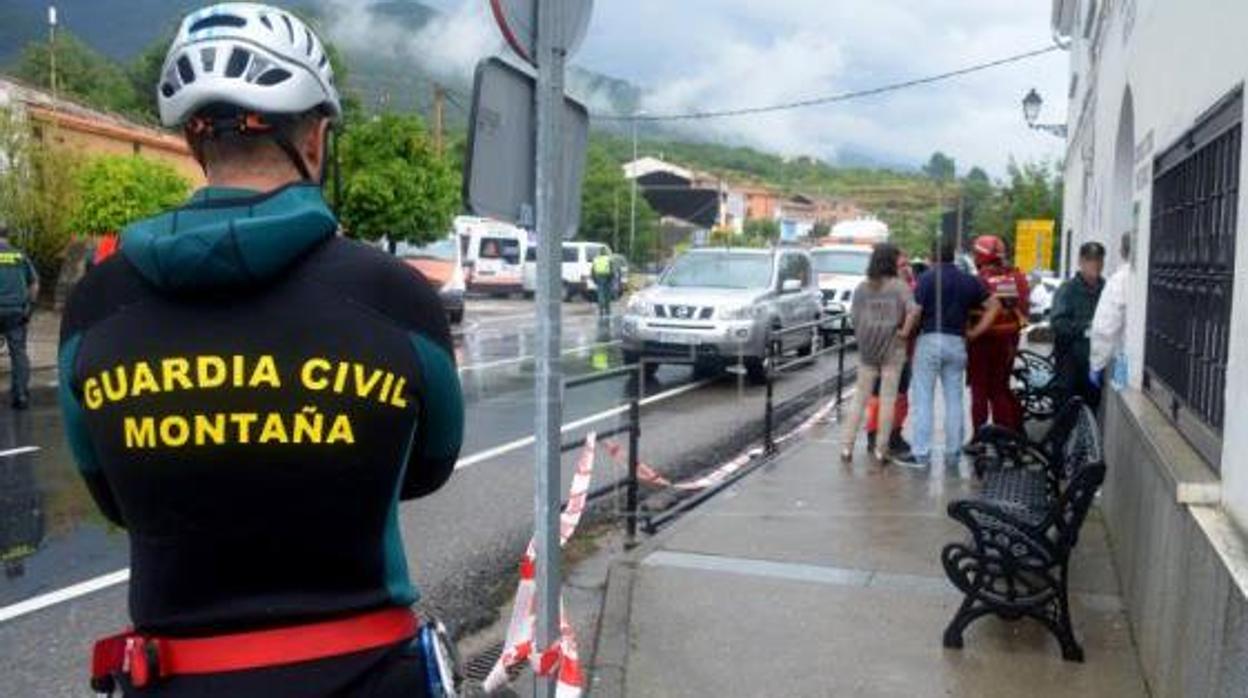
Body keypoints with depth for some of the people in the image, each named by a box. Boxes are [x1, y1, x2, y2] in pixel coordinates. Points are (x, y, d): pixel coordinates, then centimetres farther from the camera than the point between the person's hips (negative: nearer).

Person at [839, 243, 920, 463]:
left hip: (867, 349, 3)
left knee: (860, 397, 10)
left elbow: (854, 317, -1)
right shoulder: (899, 286, -7)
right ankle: (881, 449, 8)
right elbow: (913, 311, -20)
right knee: (888, 398, 5)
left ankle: (847, 445, 8)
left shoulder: (862, 287, 2)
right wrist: (905, 331, -8)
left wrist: (863, 337, 11)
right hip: (893, 349, -3)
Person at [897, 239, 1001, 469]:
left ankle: (921, 454, -2)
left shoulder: (927, 278, -5)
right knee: (954, 400, 10)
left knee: (923, 399, -1)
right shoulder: (968, 280, 10)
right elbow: (994, 306, 11)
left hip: (930, 339, -4)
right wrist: (975, 332, 11)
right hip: (957, 342, 4)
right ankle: (953, 454, 15)